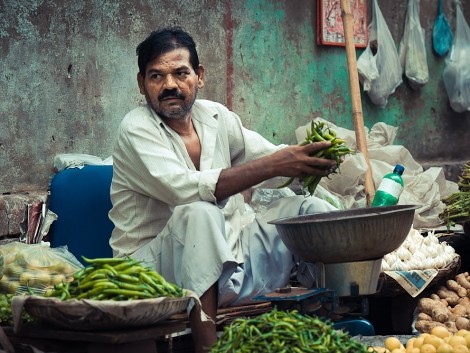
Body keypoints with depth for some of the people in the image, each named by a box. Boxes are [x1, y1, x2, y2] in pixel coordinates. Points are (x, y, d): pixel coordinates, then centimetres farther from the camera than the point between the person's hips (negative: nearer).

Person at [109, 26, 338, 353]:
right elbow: (184, 189, -28)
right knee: (200, 214, -35)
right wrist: (272, 165, -32)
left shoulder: (216, 117, 7)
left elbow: (268, 158, 8)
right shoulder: (137, 129, -12)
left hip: (227, 255, 6)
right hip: (156, 262, -6)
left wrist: (310, 158, -16)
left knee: (312, 208, -7)